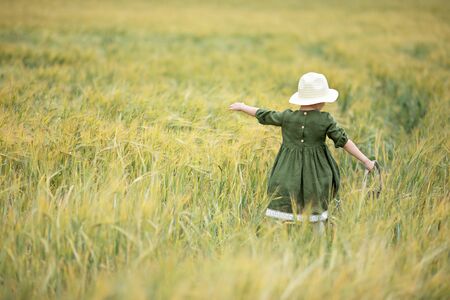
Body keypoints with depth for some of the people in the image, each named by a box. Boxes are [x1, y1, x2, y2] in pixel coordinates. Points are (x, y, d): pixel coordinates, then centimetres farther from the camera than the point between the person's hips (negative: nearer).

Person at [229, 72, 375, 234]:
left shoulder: (287, 117, -5)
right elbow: (344, 141, -7)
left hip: (290, 174, 1)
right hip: (316, 175, 0)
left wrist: (242, 107, 25)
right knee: (317, 218, 12)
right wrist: (366, 161, 0)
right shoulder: (326, 120, -9)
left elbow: (264, 115, 8)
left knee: (287, 217, 6)